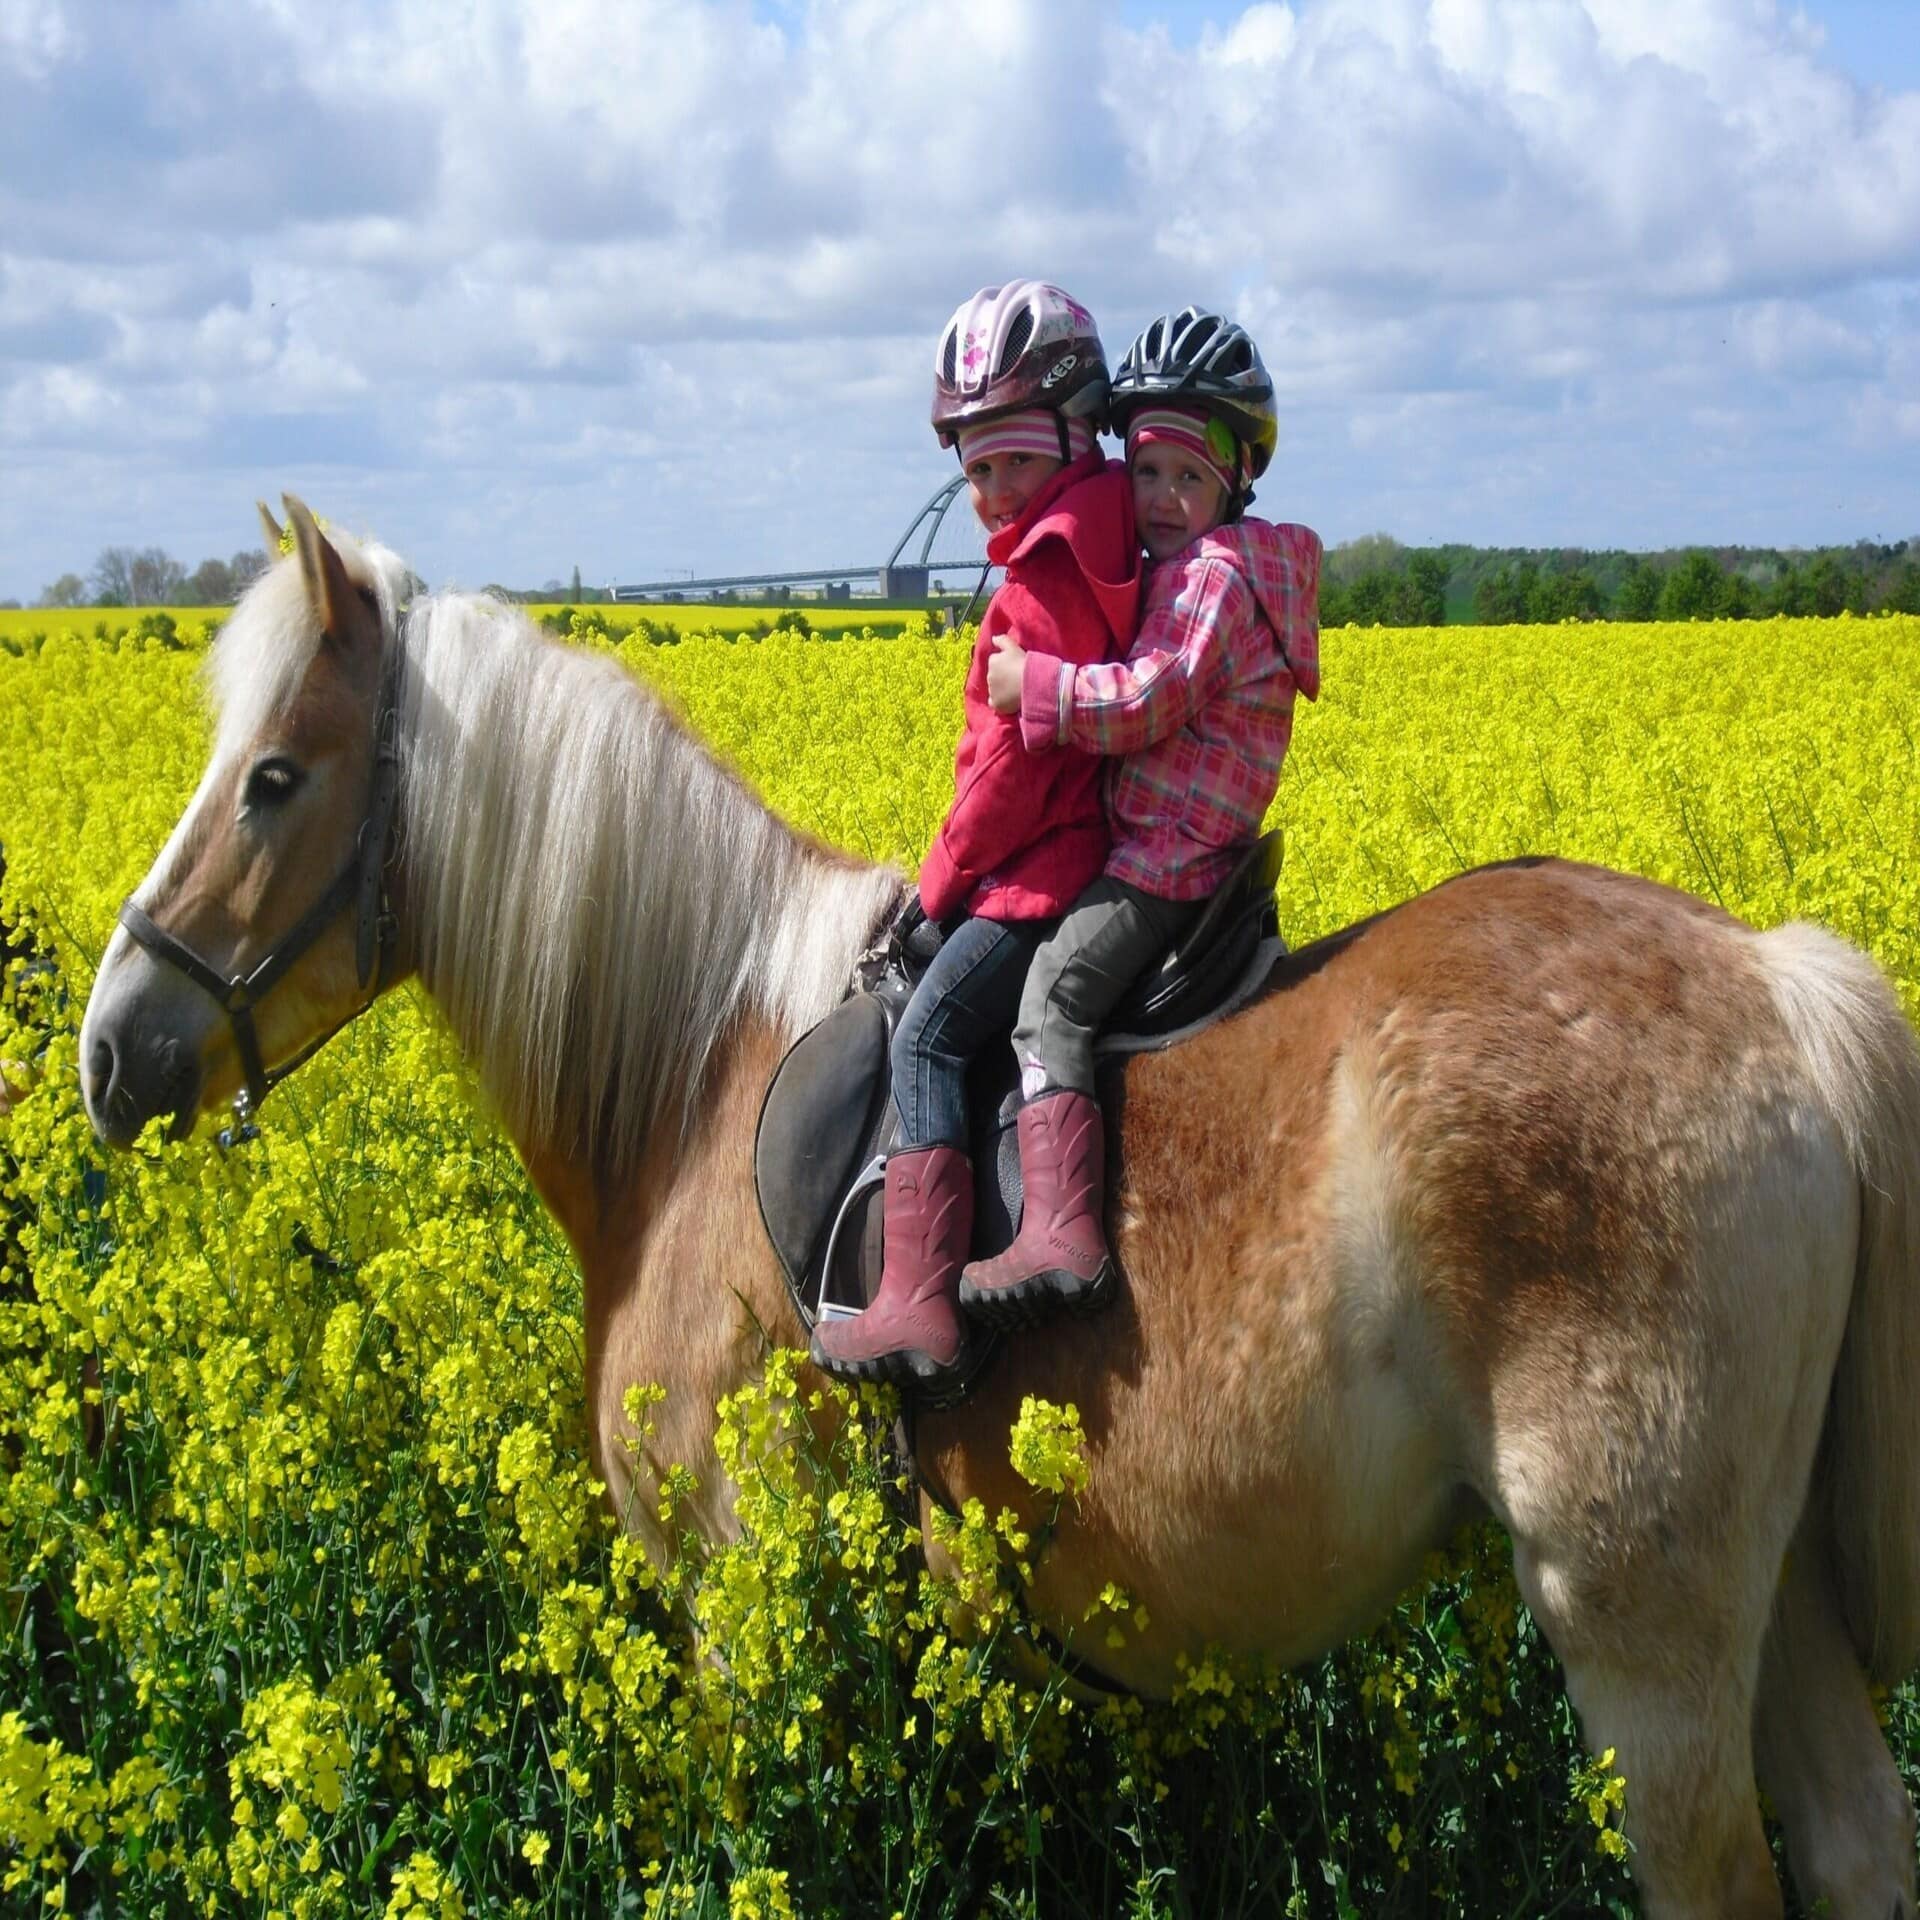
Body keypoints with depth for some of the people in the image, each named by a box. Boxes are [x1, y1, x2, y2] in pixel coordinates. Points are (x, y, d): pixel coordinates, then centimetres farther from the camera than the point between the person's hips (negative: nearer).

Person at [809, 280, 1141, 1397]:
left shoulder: (1041, 586, -17)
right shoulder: (1110, 551, 12)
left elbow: (1018, 761, -18)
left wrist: (942, 881, -7)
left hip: (1043, 876, -10)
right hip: (1094, 855, 10)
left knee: (929, 1036, -12)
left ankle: (922, 1310, -22)